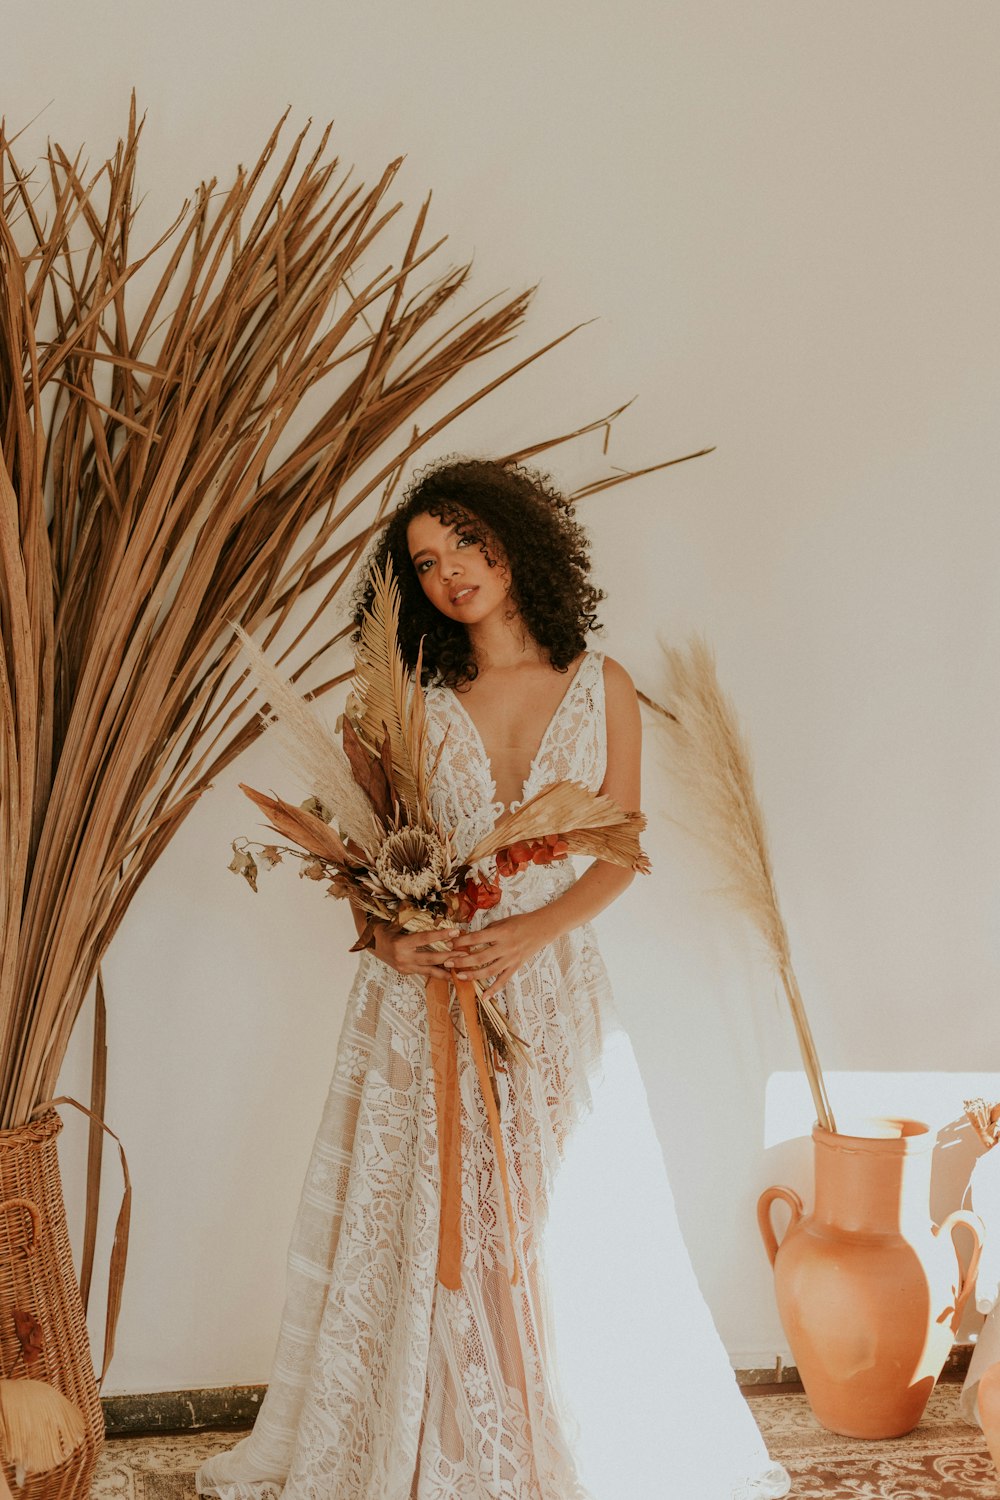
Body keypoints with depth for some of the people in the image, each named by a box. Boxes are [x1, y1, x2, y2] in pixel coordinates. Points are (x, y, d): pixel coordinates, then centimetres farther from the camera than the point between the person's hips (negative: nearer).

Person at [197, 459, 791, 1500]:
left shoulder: (602, 688, 3)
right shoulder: (416, 703, 2)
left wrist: (530, 930, -14)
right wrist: (387, 935, -16)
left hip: (552, 983, 0)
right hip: (423, 990, 0)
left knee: (563, 1219, 3)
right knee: (426, 1219, 3)